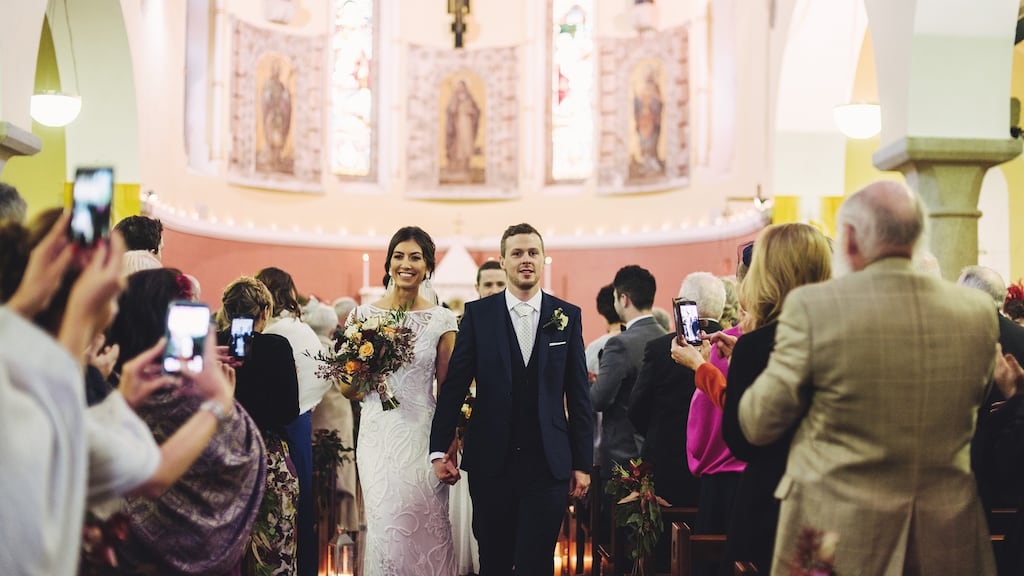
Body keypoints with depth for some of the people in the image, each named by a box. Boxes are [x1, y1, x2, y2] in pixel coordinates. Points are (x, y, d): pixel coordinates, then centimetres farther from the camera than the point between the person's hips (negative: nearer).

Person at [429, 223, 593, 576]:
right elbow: (454, 385, 1)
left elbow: (579, 395, 5)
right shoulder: (478, 314, 1)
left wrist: (583, 463, 3)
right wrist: (439, 450, -3)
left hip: (548, 465, 0)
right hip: (490, 464, 0)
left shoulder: (567, 316, 4)